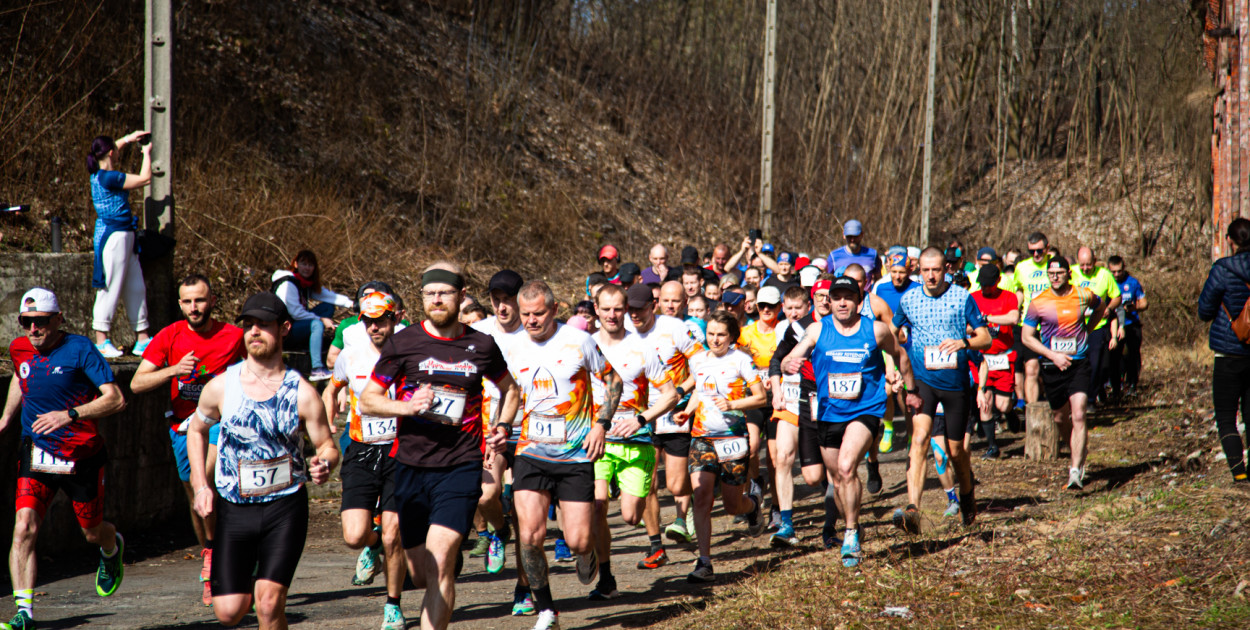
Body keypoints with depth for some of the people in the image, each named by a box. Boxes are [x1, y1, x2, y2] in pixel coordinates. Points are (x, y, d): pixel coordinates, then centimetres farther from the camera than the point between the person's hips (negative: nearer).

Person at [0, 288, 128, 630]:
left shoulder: (79, 349, -15)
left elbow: (116, 399, -21)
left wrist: (69, 415, -31)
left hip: (82, 457, -3)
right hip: (36, 454, 3)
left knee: (93, 533, 14)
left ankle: (113, 548, 52)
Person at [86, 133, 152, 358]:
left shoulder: (99, 175, 9)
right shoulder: (109, 178, -18)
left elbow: (110, 152, 33)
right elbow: (145, 179, -13)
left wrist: (128, 138, 32)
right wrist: (147, 153, 0)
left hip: (124, 237, 10)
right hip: (114, 236, -10)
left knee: (136, 288, 10)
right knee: (111, 289, -4)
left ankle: (142, 339, 13)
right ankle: (101, 341, 1)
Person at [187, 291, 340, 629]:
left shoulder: (301, 393, -6)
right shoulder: (220, 387, -2)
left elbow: (328, 446, 2)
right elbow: (196, 430, 16)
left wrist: (323, 465, -22)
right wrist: (200, 485, 6)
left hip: (285, 508, -2)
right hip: (233, 510, 2)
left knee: (268, 602, -16)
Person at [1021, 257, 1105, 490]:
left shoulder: (1084, 296, -2)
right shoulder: (1038, 302, -5)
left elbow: (1101, 307, 22)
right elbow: (1027, 337, -2)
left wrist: (1086, 330, 11)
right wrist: (1053, 355, -13)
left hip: (1079, 363, -1)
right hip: (1052, 366, 1)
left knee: (1078, 415, -15)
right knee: (1060, 417, 12)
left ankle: (1076, 471, -18)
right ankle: (1079, 454, 39)